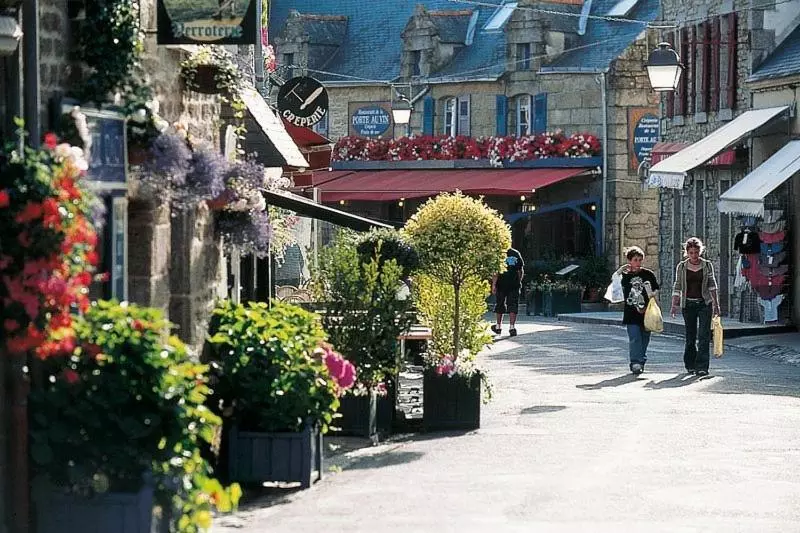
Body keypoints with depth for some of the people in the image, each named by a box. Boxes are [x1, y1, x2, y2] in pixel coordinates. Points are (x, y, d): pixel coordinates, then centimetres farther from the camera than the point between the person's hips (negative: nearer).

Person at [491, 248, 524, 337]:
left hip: (502, 283, -2)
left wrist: (493, 284, -8)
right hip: (515, 284, 2)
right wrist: (519, 281, 24)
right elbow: (521, 271, 13)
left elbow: (496, 272, -10)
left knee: (500, 305, 12)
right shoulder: (516, 254, 7)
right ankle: (512, 327, -10)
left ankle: (498, 327, 22)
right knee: (513, 306, 0)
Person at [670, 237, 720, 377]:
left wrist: (716, 304, 8)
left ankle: (701, 367, -14)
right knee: (690, 337, 7)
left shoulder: (707, 265, 3)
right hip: (688, 305, 1)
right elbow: (677, 287, 7)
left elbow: (712, 285, 10)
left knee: (704, 336, -10)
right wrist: (674, 305, 1)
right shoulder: (681, 267, 3)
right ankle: (690, 365, 23)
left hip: (705, 304, -1)